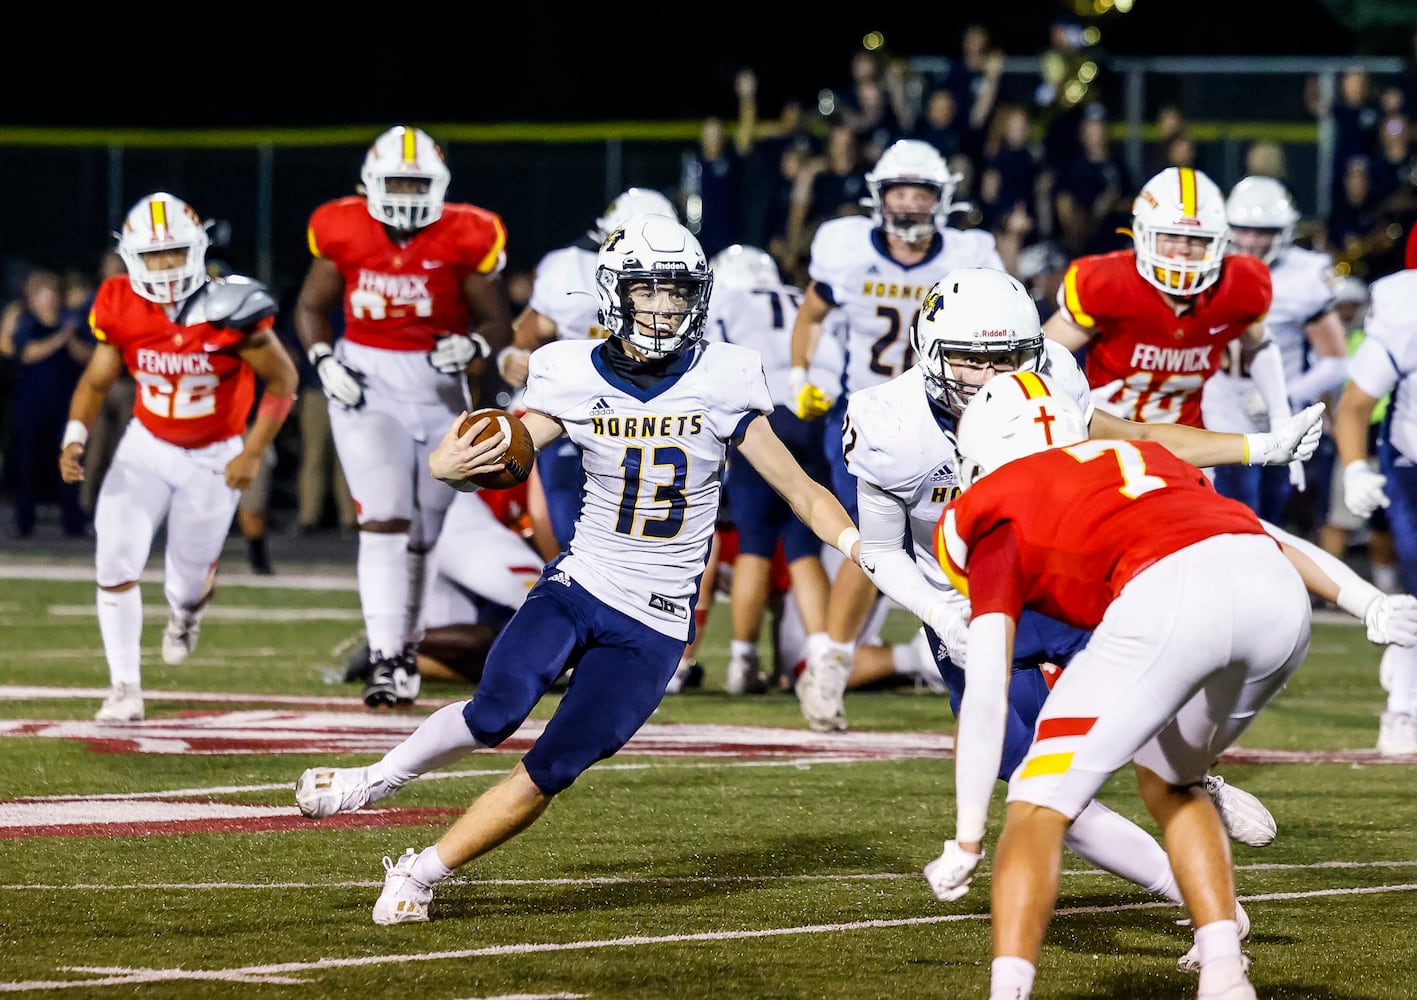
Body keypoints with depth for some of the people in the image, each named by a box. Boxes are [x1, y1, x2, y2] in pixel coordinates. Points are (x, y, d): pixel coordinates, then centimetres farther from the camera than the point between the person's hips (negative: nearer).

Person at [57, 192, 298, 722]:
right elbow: (97, 380, 1)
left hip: (214, 458, -2)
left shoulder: (228, 309, -23)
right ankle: (125, 687, 1)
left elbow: (283, 380, -13)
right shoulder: (121, 307, -14)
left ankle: (186, 611, 47)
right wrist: (75, 436, -15)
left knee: (188, 585, 6)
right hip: (146, 445, 2)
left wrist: (253, 452, -16)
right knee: (116, 563, -14)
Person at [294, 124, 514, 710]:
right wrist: (323, 359, -6)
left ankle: (404, 643, 27)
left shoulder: (465, 239, -6)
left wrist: (474, 346, -21)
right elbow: (311, 306, 11)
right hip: (366, 384, -1)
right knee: (384, 519, -15)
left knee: (425, 531, 7)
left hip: (439, 387, 1)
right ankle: (386, 662, -19)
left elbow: (498, 322, 0)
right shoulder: (343, 233, -4)